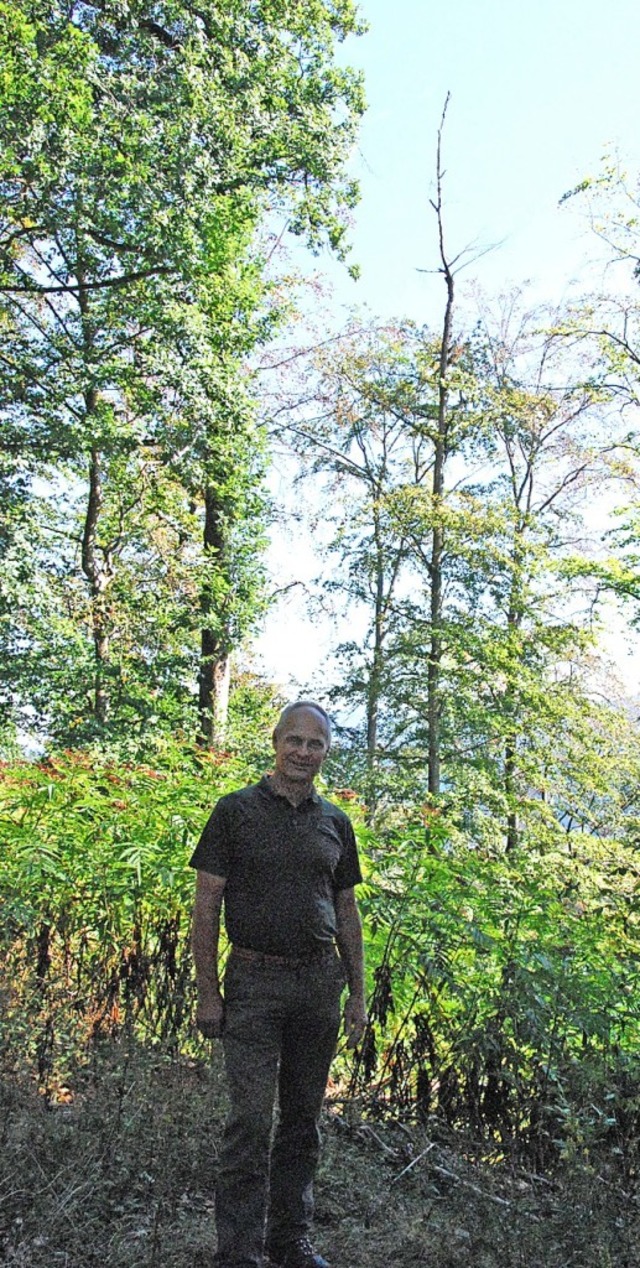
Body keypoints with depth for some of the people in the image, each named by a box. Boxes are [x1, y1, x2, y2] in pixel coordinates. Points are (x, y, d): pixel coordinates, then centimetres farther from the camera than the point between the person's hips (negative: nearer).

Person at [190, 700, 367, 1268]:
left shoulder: (335, 823, 9)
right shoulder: (236, 811, -4)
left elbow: (347, 912, 13)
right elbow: (206, 904, -4)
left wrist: (358, 995, 10)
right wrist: (208, 992, -8)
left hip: (319, 981, 4)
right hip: (254, 981, -4)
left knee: (303, 1119, 14)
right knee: (251, 1123, -3)